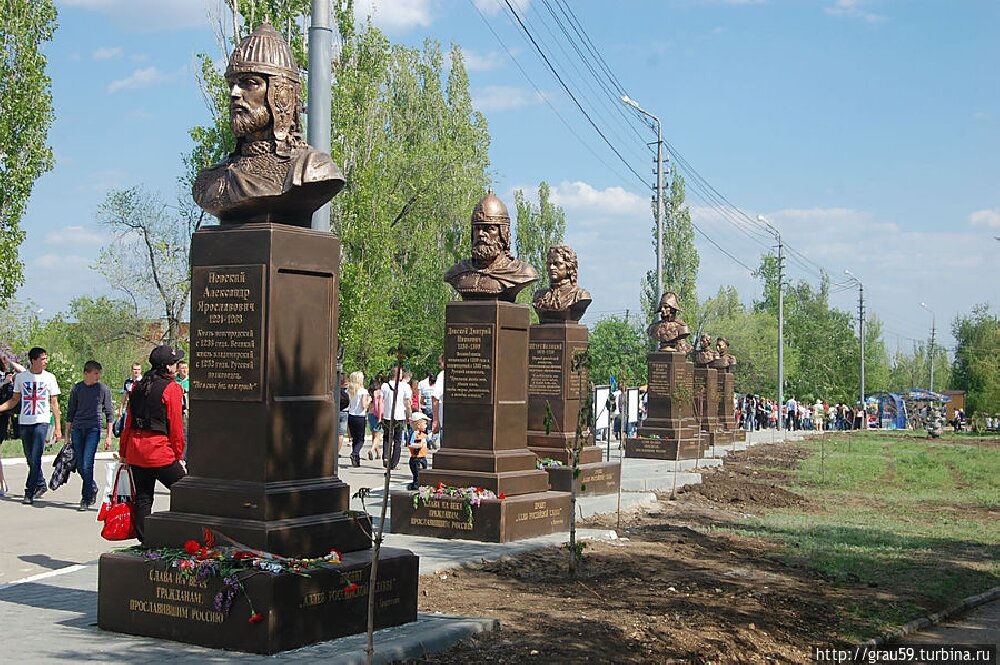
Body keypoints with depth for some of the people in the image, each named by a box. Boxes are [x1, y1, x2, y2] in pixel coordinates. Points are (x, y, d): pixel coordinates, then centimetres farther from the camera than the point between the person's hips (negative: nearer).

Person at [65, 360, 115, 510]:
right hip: (77, 429, 3)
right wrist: (68, 435, 10)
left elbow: (109, 414, 4)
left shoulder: (103, 389, 0)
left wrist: (108, 436, 0)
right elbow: (70, 412, 12)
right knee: (79, 466, 7)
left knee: (87, 465, -11)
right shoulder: (76, 388, 6)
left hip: (93, 430, -3)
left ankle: (86, 498, -2)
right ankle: (93, 488, 30)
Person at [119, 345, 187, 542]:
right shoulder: (172, 388, -7)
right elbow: (176, 425, -7)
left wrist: (124, 453, 22)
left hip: (135, 451, 7)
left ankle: (144, 541, 11)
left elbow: (129, 421, 16)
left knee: (142, 497, 11)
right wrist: (179, 456, 1)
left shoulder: (138, 386, 13)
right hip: (159, 451, -7)